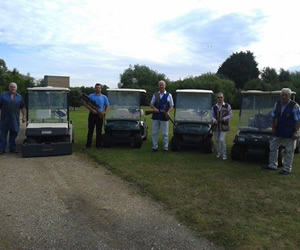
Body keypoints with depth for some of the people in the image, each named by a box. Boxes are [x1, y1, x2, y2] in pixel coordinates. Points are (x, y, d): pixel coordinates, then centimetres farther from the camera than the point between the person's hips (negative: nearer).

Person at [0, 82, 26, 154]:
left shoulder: (19, 97, 9)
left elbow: (23, 107, 11)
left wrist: (23, 116, 3)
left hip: (15, 119, 2)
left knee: (13, 134, 8)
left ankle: (12, 148, 18)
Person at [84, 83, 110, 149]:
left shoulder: (104, 97, 10)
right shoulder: (91, 96, 4)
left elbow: (107, 106, 9)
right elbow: (86, 104, -2)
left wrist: (105, 112, -9)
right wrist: (92, 110, -18)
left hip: (100, 116, 1)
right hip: (92, 115, -1)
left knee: (99, 131, 5)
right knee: (90, 130, 2)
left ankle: (98, 145, 13)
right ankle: (88, 145, 7)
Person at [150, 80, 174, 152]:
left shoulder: (169, 95, 6)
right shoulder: (155, 95, 12)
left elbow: (171, 106, 4)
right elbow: (151, 104, 11)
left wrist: (168, 112, -14)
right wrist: (154, 108, -11)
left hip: (164, 117, -2)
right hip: (156, 116, 2)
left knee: (165, 133, 2)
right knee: (154, 133, 6)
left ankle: (165, 147, 11)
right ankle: (155, 146, 16)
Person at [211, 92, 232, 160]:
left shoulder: (227, 106, 2)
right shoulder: (214, 107, 8)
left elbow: (230, 115, 3)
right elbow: (212, 116, 8)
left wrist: (224, 118, -14)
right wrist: (214, 120, -14)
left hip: (223, 126, -3)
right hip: (216, 126, 3)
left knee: (222, 140, -14)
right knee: (217, 140, 9)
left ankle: (224, 154, 0)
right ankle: (219, 153, 26)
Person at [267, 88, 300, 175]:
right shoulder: (277, 104, 6)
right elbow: (274, 117, 14)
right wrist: (273, 128, 11)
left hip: (289, 133, -5)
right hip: (278, 132, 6)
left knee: (289, 151, 2)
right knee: (273, 148, 10)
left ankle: (287, 169, 11)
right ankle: (273, 165, 23)